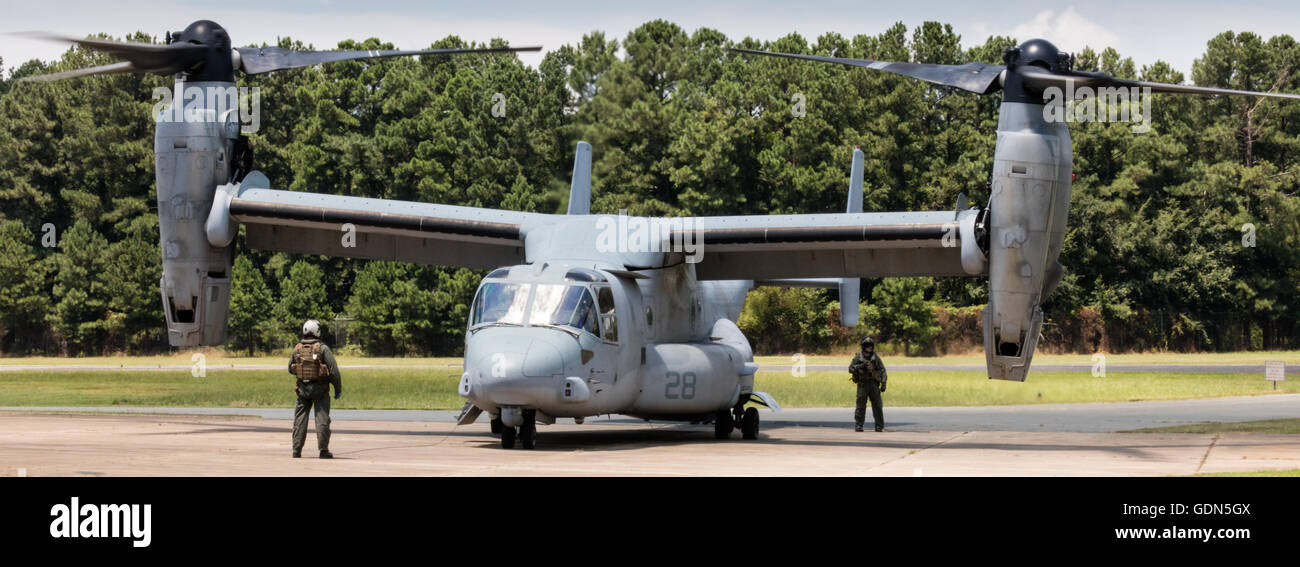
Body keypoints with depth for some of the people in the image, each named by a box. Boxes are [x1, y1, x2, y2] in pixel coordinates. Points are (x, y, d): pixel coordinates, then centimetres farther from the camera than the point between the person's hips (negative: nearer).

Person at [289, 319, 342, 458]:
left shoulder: (297, 349, 1)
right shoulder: (322, 348, -11)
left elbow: (290, 369, 12)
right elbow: (334, 370, -13)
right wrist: (338, 389, -5)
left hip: (303, 388, 3)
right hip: (320, 389, -3)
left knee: (300, 420, 9)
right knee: (322, 419, 1)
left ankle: (296, 451, 8)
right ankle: (323, 450, -3)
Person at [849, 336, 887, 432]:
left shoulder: (876, 357, 7)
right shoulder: (858, 357, 5)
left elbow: (883, 371, 4)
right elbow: (851, 369, 0)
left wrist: (883, 383, -7)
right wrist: (860, 366, -16)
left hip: (874, 384, 1)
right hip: (862, 384, -1)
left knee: (877, 406, -2)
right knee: (861, 406, -4)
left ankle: (879, 426, 4)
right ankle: (858, 426, 1)